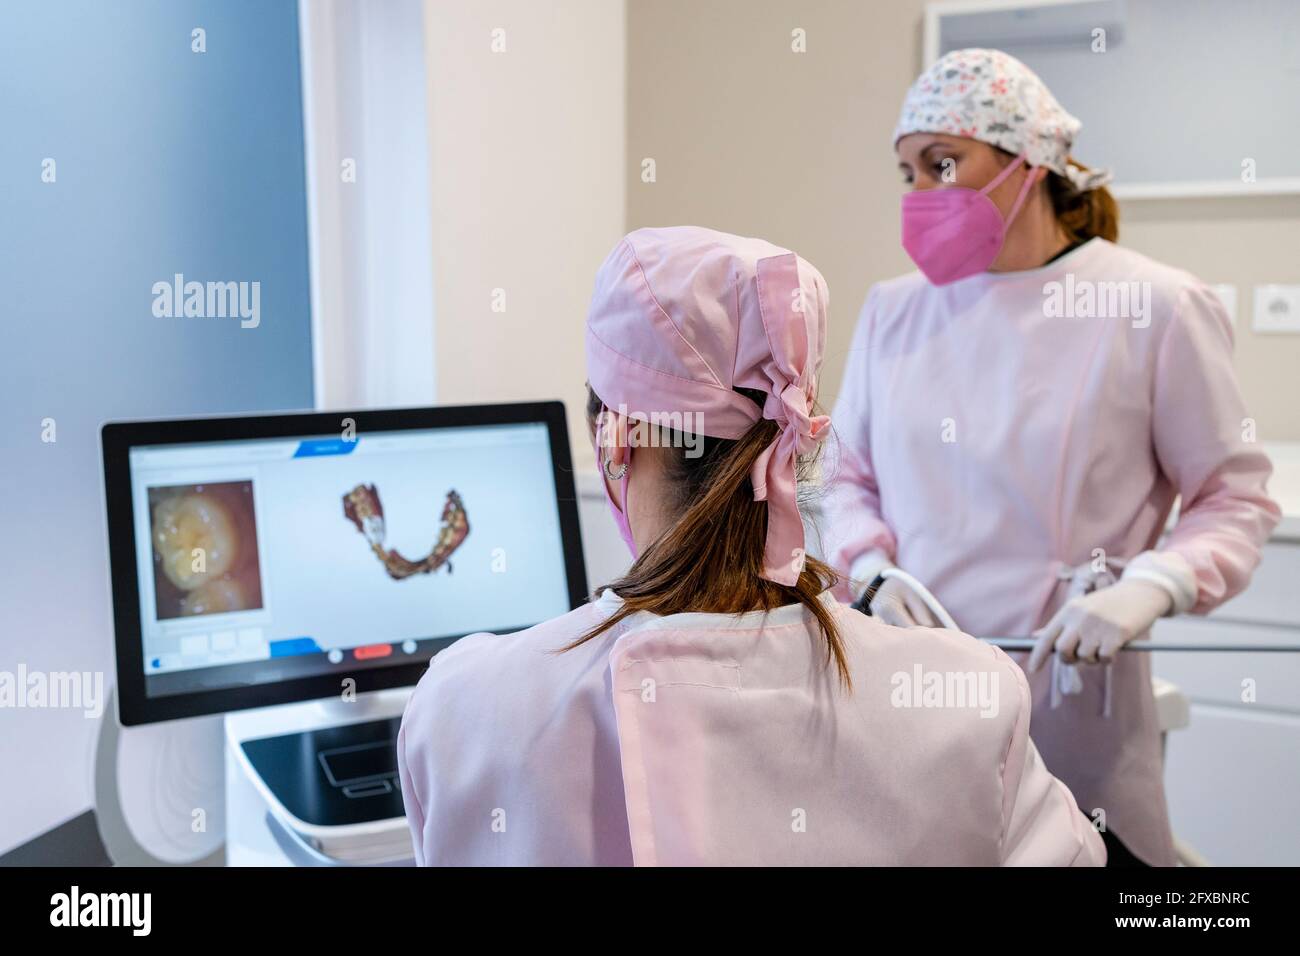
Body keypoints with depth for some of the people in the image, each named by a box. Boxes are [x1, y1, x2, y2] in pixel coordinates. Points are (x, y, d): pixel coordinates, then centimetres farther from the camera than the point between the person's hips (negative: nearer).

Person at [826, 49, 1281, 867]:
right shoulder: (893, 310, 5)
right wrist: (871, 570, -7)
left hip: (1070, 701, -3)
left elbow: (1236, 497, -2)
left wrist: (1149, 588, -18)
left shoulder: (1157, 307, -6)